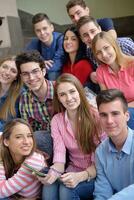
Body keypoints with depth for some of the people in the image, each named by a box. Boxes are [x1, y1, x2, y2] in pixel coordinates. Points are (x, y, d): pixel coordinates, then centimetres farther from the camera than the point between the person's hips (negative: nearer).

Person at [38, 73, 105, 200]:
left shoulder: (96, 117, -13)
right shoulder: (56, 120, 1)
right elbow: (59, 152, -8)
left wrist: (80, 177, -30)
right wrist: (54, 171, -31)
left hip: (97, 173, -3)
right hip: (73, 170, 3)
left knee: (67, 189, -30)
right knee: (48, 188, -28)